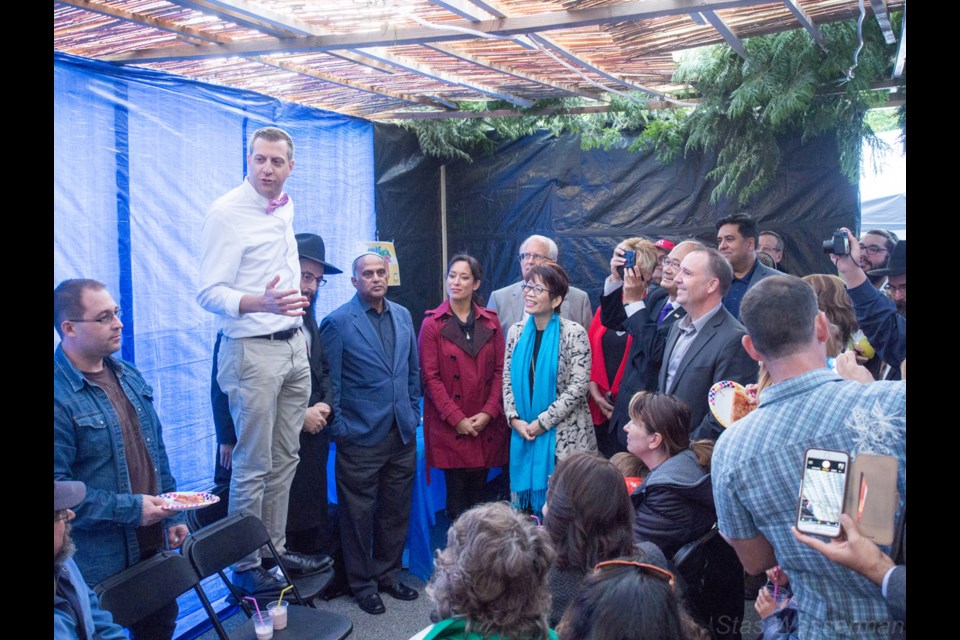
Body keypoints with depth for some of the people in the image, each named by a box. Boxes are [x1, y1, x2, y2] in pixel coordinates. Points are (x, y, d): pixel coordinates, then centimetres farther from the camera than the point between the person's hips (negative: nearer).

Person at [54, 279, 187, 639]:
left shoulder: (128, 376, 7)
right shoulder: (61, 396, -19)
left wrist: (172, 515, 12)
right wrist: (129, 508, -21)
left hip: (151, 543, 7)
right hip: (98, 563, -7)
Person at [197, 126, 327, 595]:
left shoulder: (285, 208, 12)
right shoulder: (225, 213, -12)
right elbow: (210, 293, -17)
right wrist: (261, 303, -33)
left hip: (293, 343, 7)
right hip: (252, 350, -7)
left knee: (285, 458, 13)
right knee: (253, 465, 0)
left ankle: (276, 548, 26)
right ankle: (246, 564, 14)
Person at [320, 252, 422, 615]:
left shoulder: (403, 316, 8)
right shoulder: (338, 322, -9)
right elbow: (330, 382, -7)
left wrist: (413, 413, 12)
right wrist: (339, 428, -8)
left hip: (402, 434, 5)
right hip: (361, 437, -5)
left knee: (396, 512, 14)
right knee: (359, 515, 7)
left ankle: (387, 575, 32)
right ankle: (363, 585, 24)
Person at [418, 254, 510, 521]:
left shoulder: (490, 321, 8)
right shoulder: (432, 323, -1)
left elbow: (500, 370, 5)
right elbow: (430, 377, -5)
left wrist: (488, 413, -7)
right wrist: (456, 419, -11)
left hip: (486, 425, 3)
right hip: (449, 426, -2)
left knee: (479, 493, 8)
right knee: (457, 496, 0)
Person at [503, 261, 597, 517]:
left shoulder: (573, 333, -8)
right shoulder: (517, 332, 7)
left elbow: (578, 386, -13)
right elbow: (507, 380, 9)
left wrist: (542, 422, -14)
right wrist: (515, 419, -6)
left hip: (565, 435, -4)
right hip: (523, 434, 4)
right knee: (528, 494, 9)